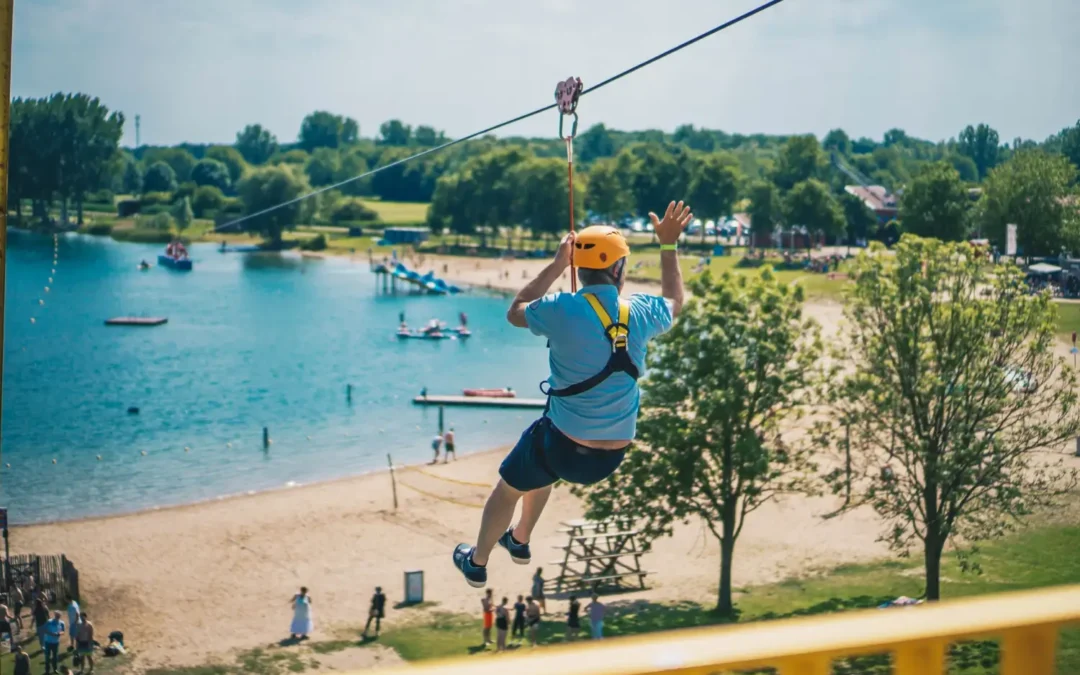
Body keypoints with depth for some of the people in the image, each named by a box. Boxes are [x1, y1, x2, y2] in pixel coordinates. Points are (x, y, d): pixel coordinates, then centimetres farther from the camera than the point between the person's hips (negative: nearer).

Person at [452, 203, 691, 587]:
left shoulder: (561, 310, -18)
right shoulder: (640, 312, -9)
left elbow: (515, 313, 4)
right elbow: (674, 302, 16)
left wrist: (556, 266, 7)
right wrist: (669, 245, 22)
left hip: (564, 444, -4)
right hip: (614, 454, 4)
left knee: (508, 488, 26)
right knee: (541, 468, 37)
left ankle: (477, 563, 43)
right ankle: (519, 541, 54)